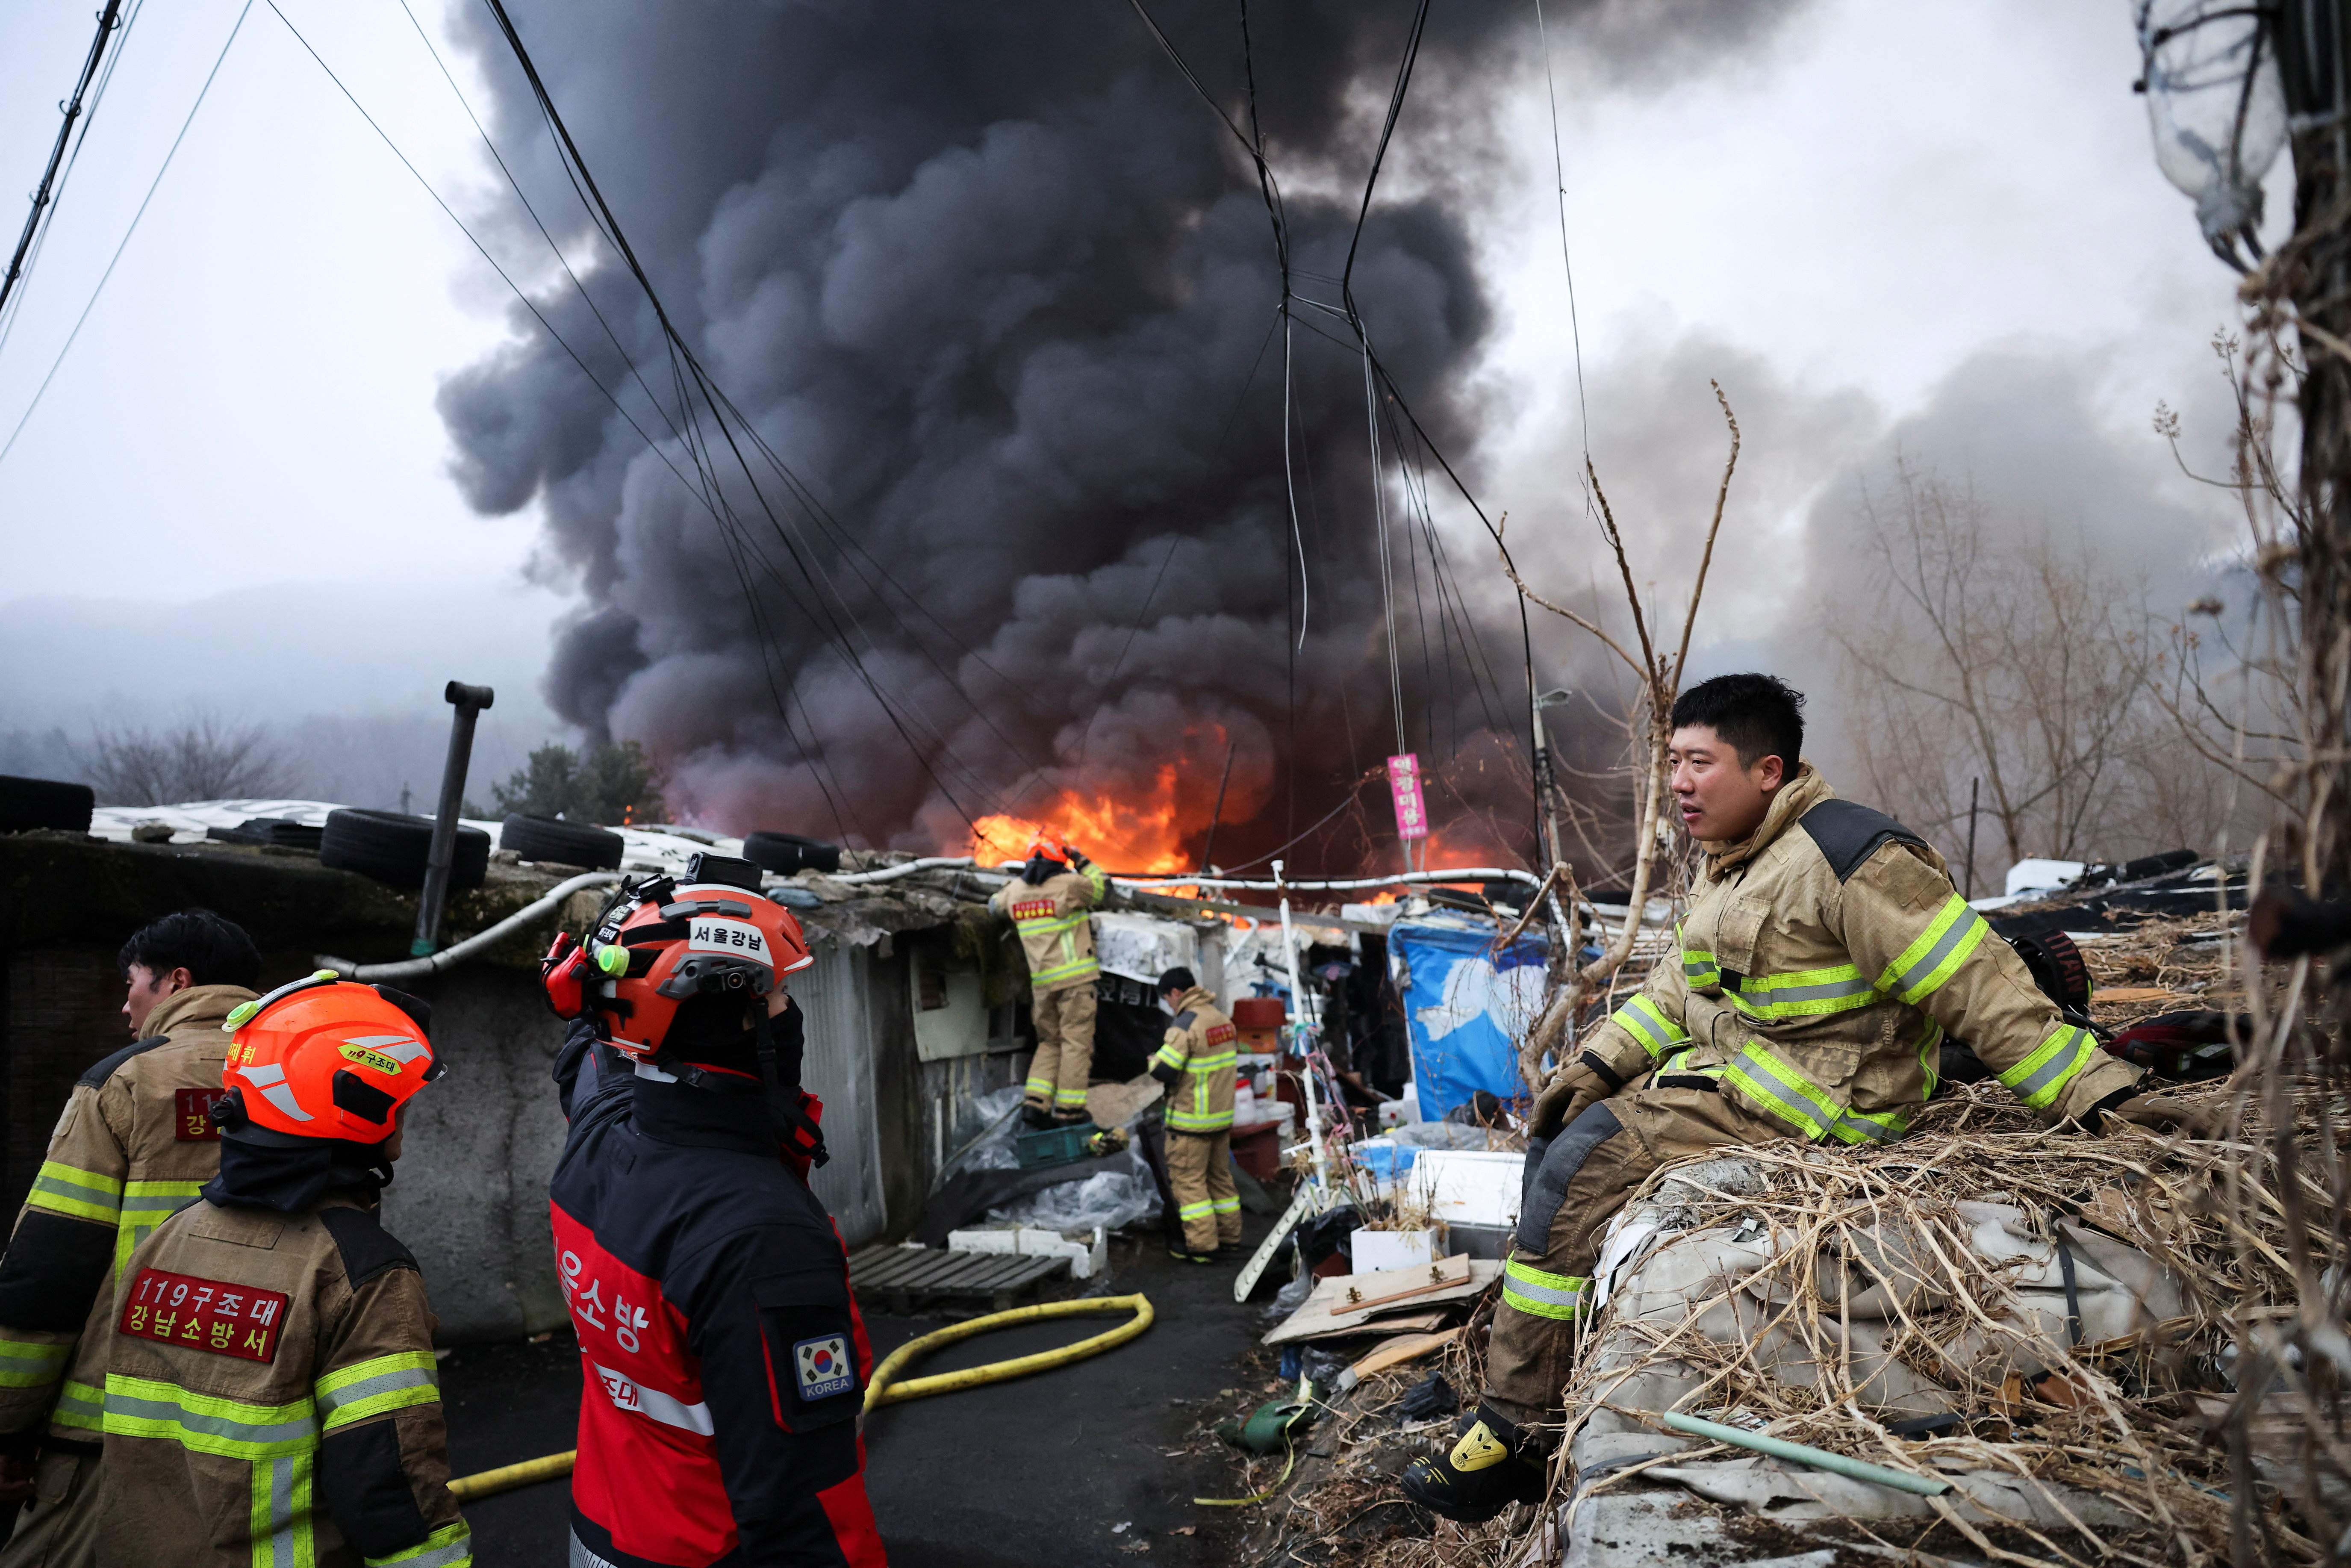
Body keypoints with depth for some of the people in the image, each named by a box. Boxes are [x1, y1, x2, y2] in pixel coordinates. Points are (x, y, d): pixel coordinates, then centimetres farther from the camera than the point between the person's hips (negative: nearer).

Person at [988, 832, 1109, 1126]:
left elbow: (996, 904, 27)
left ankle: (1036, 1101, 5)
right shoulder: (1068, 885, -10)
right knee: (1076, 1042, 0)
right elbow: (1103, 887, 6)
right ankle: (1069, 1108, -2)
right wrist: (1081, 861, 15)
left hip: (1042, 982, 6)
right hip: (1075, 978, -6)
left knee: (1050, 1042, 16)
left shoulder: (1016, 890, 6)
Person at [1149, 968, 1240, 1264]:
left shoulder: (1186, 1023, -19)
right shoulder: (1223, 1019, 7)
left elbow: (1164, 1071, -23)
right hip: (1223, 1115, 8)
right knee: (1220, 1175, 18)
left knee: (1188, 1180, 1)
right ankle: (1229, 1237, 25)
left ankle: (1202, 1245, 2)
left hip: (1192, 1120, -8)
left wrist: (1153, 1060, -1)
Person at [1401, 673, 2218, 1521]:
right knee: (1555, 1141, 5)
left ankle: (1514, 1434, -10)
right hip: (1730, 1069, 10)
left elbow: (1980, 988, -19)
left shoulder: (1849, 856, -18)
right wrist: (1597, 1066, 4)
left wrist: (2102, 1097, -21)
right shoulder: (1728, 863, 13)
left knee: (1582, 1166, -18)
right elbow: (1679, 988, 17)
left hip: (1811, 1099, -10)